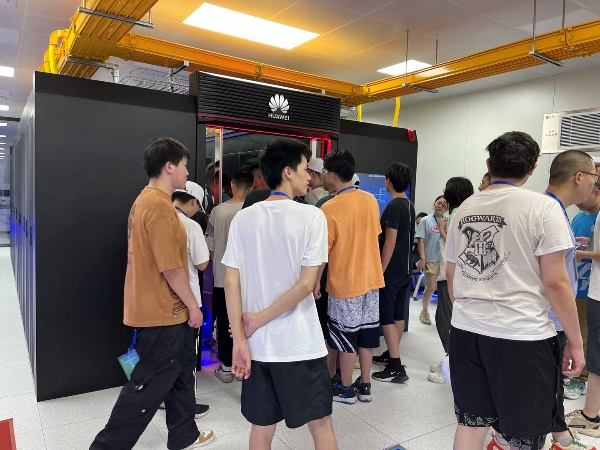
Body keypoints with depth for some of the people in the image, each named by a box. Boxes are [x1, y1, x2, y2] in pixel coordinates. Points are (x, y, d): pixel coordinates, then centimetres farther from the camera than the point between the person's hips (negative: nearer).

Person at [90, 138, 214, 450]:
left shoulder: (146, 200, 11)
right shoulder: (159, 205, -23)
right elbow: (171, 267, -25)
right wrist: (192, 305, -13)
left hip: (158, 308, 10)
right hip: (163, 312, -10)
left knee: (178, 374, 21)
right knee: (148, 387, 4)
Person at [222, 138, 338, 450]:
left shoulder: (243, 218, 1)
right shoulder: (311, 216, -9)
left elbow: (231, 283, -4)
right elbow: (306, 284, -16)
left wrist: (240, 341, -3)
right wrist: (259, 319, -7)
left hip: (257, 344, 4)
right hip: (300, 344, -4)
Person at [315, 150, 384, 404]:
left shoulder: (330, 208, -18)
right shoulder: (370, 200, 0)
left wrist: (316, 282, -2)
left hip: (344, 282, -5)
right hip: (371, 278, 6)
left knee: (346, 336, 7)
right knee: (366, 332, 14)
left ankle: (345, 389, 21)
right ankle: (364, 386, 26)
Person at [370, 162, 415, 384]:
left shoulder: (393, 206, -17)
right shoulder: (410, 205, 11)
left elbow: (390, 242, -20)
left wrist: (380, 270, -16)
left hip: (391, 271, -9)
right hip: (404, 270, 9)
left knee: (387, 318, -4)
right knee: (398, 315, 16)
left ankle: (396, 368, -2)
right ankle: (392, 355, 29)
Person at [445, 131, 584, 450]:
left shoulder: (464, 209, 6)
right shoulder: (543, 207, -9)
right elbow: (555, 283, -12)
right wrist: (575, 341, 0)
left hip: (465, 332, 5)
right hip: (522, 336, -5)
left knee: (470, 423, 17)